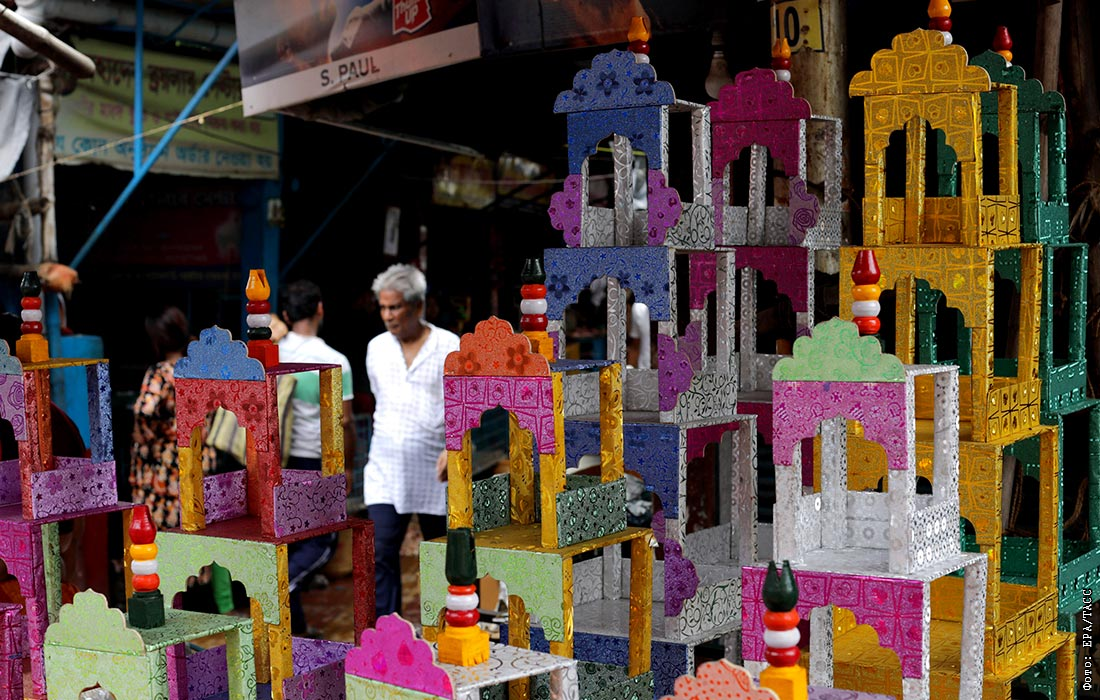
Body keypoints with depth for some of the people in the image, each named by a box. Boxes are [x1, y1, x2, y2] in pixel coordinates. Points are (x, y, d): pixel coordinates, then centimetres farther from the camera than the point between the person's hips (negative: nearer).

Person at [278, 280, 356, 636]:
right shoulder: (334, 362, -13)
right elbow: (343, 422, -12)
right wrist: (348, 465, 3)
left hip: (275, 462, 5)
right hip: (315, 465, -5)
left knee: (286, 540, 14)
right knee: (322, 542, 6)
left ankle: (295, 629, 19)